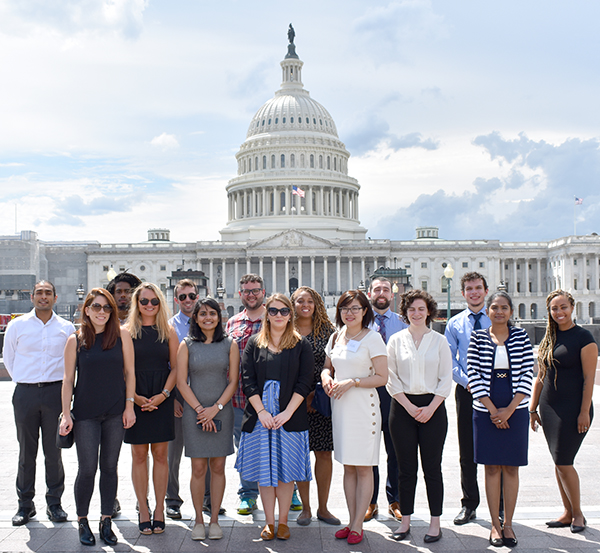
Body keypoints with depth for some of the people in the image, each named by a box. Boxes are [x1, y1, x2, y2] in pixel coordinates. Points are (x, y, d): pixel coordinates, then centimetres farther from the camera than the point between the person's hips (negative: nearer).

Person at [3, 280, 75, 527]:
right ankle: (25, 504, 16)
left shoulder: (66, 328, 5)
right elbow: (8, 358, 13)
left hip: (55, 393, 0)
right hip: (25, 393, 0)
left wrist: (61, 384, 7)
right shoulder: (17, 325, 4)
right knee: (26, 451, 5)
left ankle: (54, 503, 15)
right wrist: (25, 381, 8)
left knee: (54, 451, 4)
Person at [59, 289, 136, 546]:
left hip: (115, 413, 1)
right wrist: (66, 414, -2)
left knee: (109, 467, 9)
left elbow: (129, 372, 4)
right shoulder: (75, 340, -1)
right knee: (87, 469, 0)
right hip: (86, 413, -1)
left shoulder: (121, 334, 0)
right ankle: (82, 522, 19)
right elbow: (68, 379, 2)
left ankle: (106, 522, 21)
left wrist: (129, 405, 0)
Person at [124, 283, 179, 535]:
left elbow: (175, 367, 4)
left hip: (162, 399, 1)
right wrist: (135, 397, -11)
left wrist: (163, 395, -9)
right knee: (139, 455, 4)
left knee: (160, 454, 3)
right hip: (135, 399, -1)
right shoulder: (126, 332, 3)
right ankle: (143, 510, 12)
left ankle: (159, 509, 12)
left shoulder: (168, 332, 6)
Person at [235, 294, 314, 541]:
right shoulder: (254, 343, 7)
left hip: (290, 416, -1)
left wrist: (287, 413, -12)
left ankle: (283, 521, 16)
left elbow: (305, 382, -3)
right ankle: (269, 522, 15)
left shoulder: (301, 345, 4)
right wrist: (262, 411, -11)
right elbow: (247, 380, 1)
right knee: (264, 468, 4)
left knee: (286, 469, 4)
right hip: (259, 415, 1)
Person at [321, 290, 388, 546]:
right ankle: (351, 521, 21)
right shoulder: (336, 337, 10)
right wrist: (326, 377, 0)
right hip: (340, 407, 6)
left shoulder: (372, 338, -8)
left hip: (363, 407, -6)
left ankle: (357, 525, 8)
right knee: (348, 467, 12)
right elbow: (327, 366, 22)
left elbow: (382, 377, -11)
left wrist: (352, 382, -18)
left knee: (364, 467, 1)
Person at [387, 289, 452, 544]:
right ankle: (405, 520, 15)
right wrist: (410, 407, -6)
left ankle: (435, 522, 11)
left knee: (432, 467, 3)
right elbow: (391, 379, 2)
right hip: (403, 407, 1)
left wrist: (430, 408, -8)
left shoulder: (439, 341, 4)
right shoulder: (396, 340, 4)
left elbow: (446, 379, 2)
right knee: (406, 467, 5)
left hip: (433, 407, 0)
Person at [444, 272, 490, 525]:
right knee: (467, 450, 6)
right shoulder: (454, 324, 8)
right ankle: (469, 505, 17)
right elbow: (449, 360, 5)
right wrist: (467, 381, -10)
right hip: (466, 391, 1)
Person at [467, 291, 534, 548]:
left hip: (515, 410, 1)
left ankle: (508, 523, 15)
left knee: (511, 467, 5)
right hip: (485, 410, 0)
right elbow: (474, 376, -3)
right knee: (492, 467, 4)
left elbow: (527, 375, -1)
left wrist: (509, 410, -9)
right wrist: (492, 410, -9)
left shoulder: (521, 337, 4)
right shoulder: (477, 338, 2)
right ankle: (495, 524, 13)